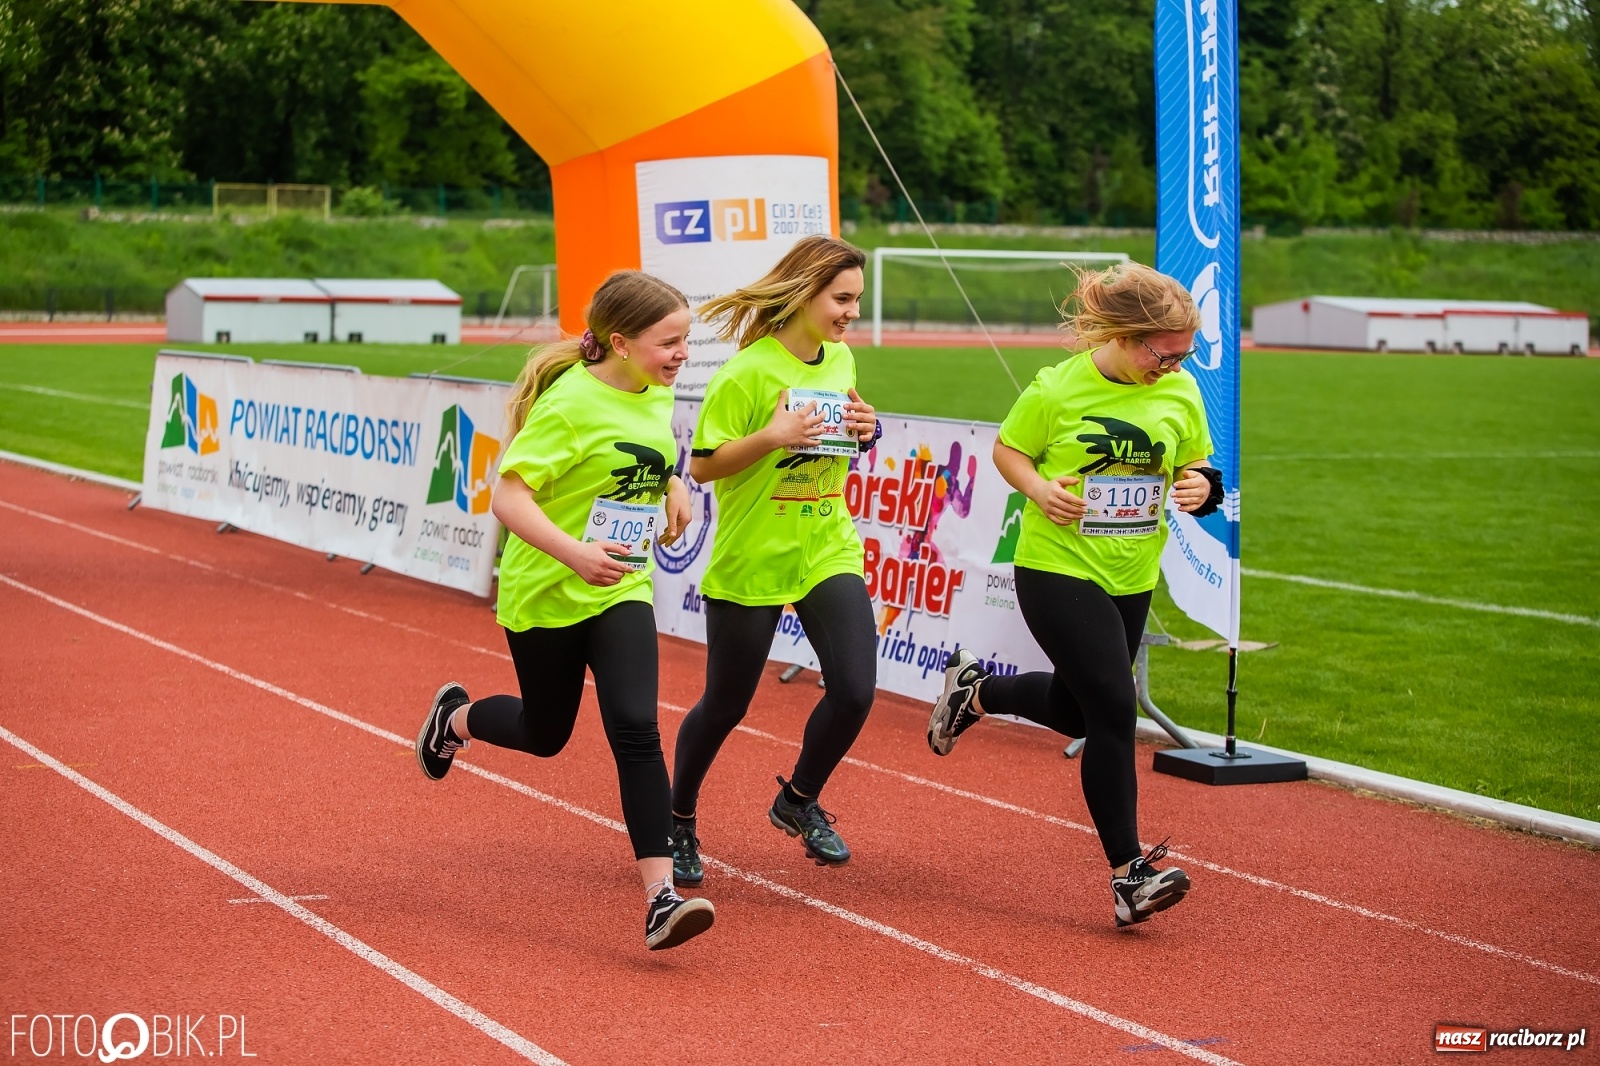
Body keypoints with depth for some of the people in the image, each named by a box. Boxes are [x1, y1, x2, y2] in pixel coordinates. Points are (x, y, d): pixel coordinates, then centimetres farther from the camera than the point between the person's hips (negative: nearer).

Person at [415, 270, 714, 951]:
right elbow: (508, 494, -24)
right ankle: (455, 717, 50)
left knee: (635, 729, -15)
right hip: (546, 591, -4)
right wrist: (574, 552, -37)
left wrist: (674, 486, 6)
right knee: (545, 735, 15)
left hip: (622, 592, 4)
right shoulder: (571, 402, -21)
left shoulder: (656, 396, 1)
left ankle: (661, 898, -19)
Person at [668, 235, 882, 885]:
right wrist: (771, 436, -27)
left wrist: (863, 432, -3)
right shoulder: (747, 373, -15)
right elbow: (701, 466, -14)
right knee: (725, 706, 7)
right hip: (749, 561, -5)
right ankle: (679, 819, 31)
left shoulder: (841, 361, 4)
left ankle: (798, 801, 17)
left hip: (828, 551, 5)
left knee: (855, 689, -10)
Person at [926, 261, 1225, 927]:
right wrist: (1039, 487, -19)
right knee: (1114, 711, -14)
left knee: (1077, 711, 19)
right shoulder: (1058, 389, -13)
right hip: (1057, 571, -6)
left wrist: (1200, 486, -13)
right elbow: (1007, 450, 0)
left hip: (1131, 578, 6)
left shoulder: (1180, 392, -2)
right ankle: (1127, 873, -8)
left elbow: (1196, 465, 11)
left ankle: (973, 692, 48)